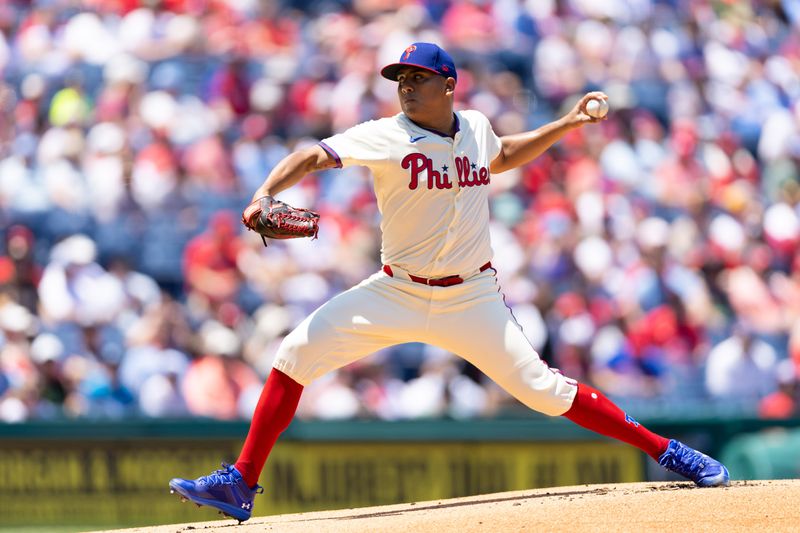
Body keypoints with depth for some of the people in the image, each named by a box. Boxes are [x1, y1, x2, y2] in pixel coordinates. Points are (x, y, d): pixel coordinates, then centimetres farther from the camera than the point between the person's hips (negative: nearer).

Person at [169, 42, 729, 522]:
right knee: (296, 354, -13)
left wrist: (564, 126, 17)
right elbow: (314, 156, -23)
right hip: (397, 294, 0)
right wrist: (265, 195, -40)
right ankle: (241, 485, -6)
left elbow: (501, 156, 26)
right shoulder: (386, 138, -11)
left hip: (472, 299, 1)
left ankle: (666, 451, 2)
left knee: (540, 387, -9)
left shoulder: (475, 128, 1)